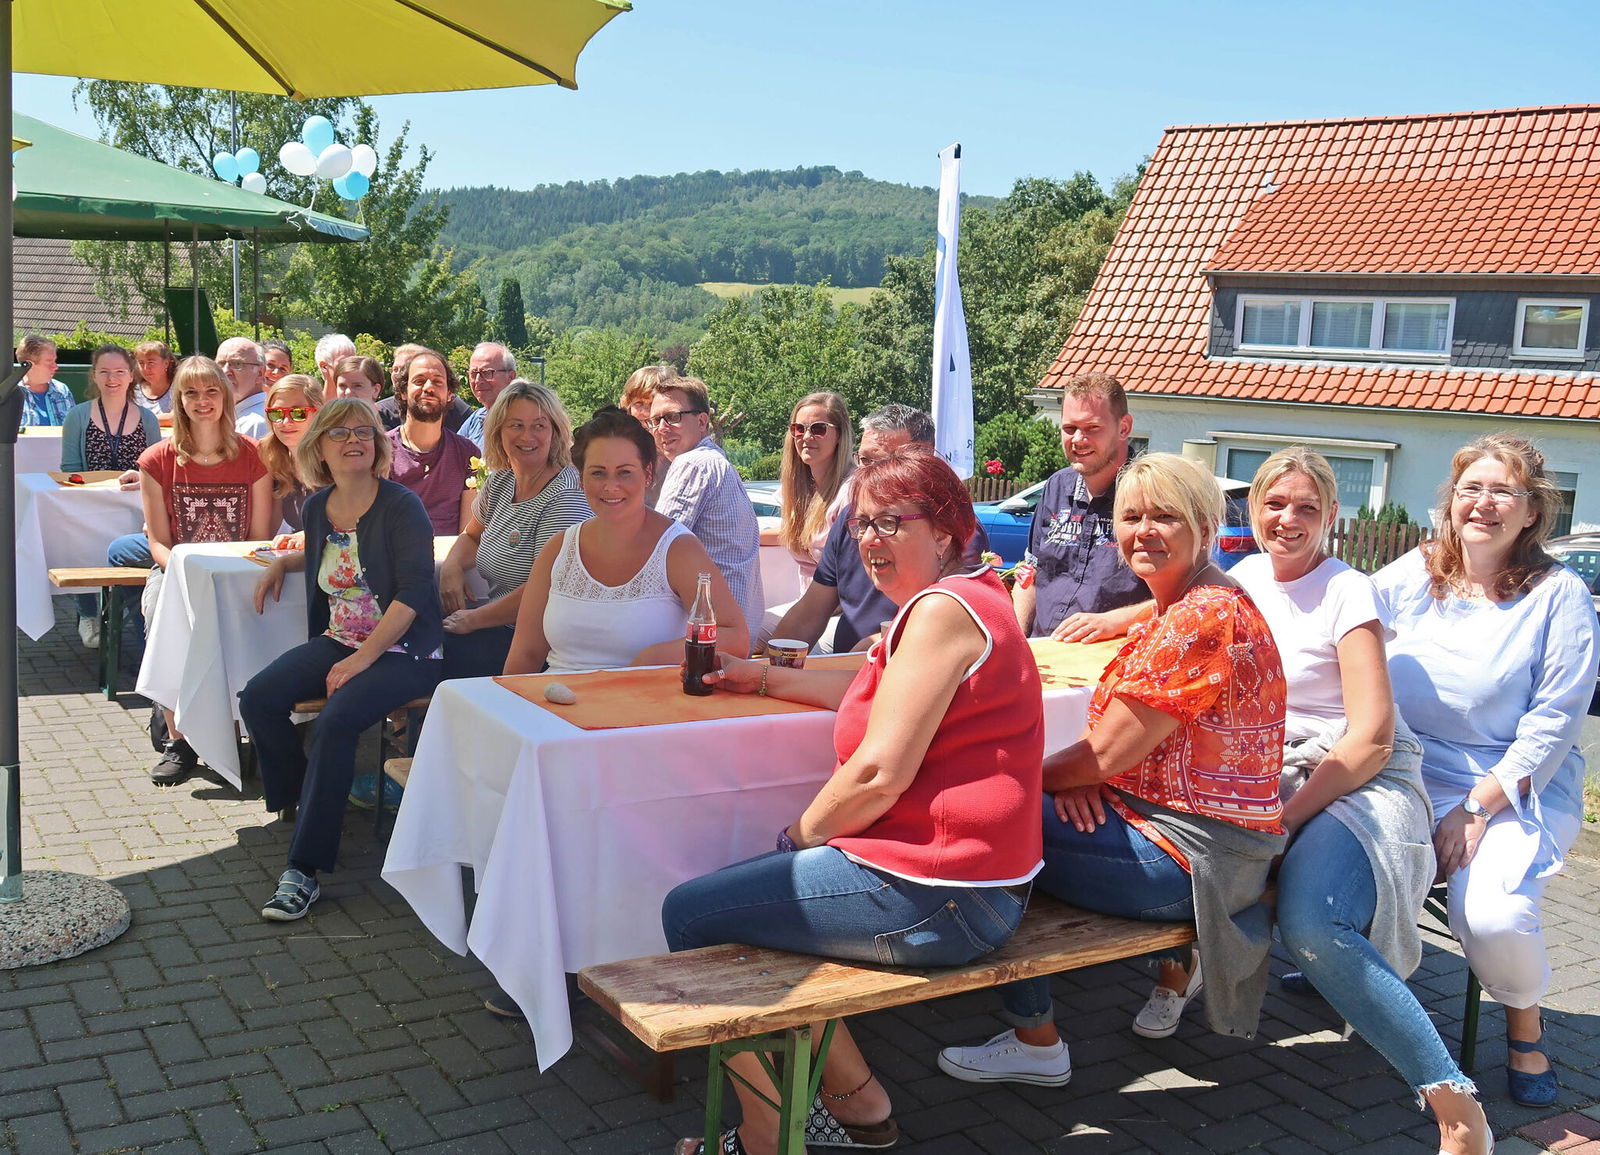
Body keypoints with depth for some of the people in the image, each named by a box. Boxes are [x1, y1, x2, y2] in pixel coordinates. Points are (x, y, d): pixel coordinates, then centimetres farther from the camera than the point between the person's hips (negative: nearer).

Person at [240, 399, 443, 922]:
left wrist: (363, 658, -22)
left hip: (402, 650, -7)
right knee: (258, 700, -14)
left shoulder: (401, 506, -11)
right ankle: (303, 805, 10)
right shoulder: (318, 506, 10)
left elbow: (412, 592, -18)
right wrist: (282, 563, 16)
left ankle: (304, 869, -24)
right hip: (338, 640, 7)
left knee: (335, 722, -30)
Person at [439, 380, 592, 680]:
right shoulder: (500, 480, 10)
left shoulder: (566, 497, -17)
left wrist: (472, 619, -14)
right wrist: (452, 566, 1)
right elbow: (471, 536, 25)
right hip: (501, 623, 8)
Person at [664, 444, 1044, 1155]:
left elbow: (879, 773, -21)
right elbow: (872, 693, 27)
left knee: (689, 913, -2)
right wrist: (759, 679, 29)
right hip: (961, 880, 11)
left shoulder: (943, 609, -18)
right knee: (733, 893, 23)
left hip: (933, 898, -11)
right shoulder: (958, 600, 15)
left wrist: (801, 835, -5)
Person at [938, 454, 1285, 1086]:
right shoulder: (1180, 610, 13)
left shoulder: (1203, 618, -20)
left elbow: (1106, 755, -20)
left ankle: (1036, 1044, 0)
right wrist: (1075, 775, -8)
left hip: (1189, 853, -10)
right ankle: (1177, 965, 25)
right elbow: (1119, 733, 12)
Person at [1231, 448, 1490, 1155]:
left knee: (1308, 921, -35)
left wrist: (1288, 815, -20)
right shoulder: (1247, 577, 12)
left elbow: (1372, 738, -13)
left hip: (1359, 784, -6)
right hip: (1274, 774, 6)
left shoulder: (1348, 593, -7)